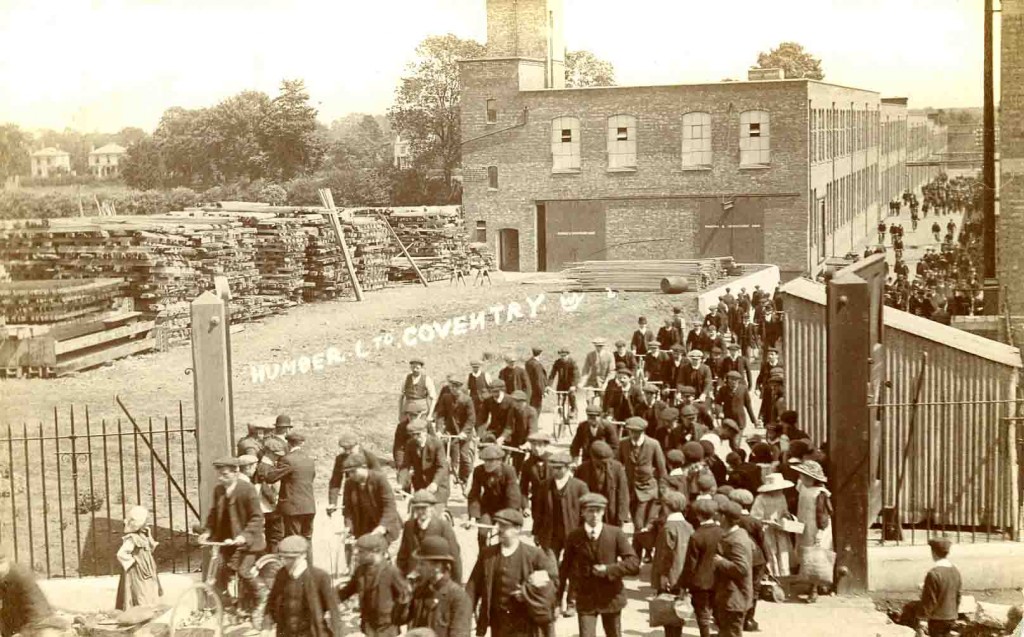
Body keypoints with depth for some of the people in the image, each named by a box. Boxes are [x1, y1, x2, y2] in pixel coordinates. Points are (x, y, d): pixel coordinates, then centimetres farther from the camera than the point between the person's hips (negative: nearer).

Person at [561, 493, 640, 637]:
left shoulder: (616, 534, -7)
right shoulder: (574, 537, -3)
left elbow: (634, 563, -13)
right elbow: (566, 567, 10)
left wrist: (608, 570, -21)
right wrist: (576, 582, -3)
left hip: (611, 597, 1)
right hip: (586, 598, -1)